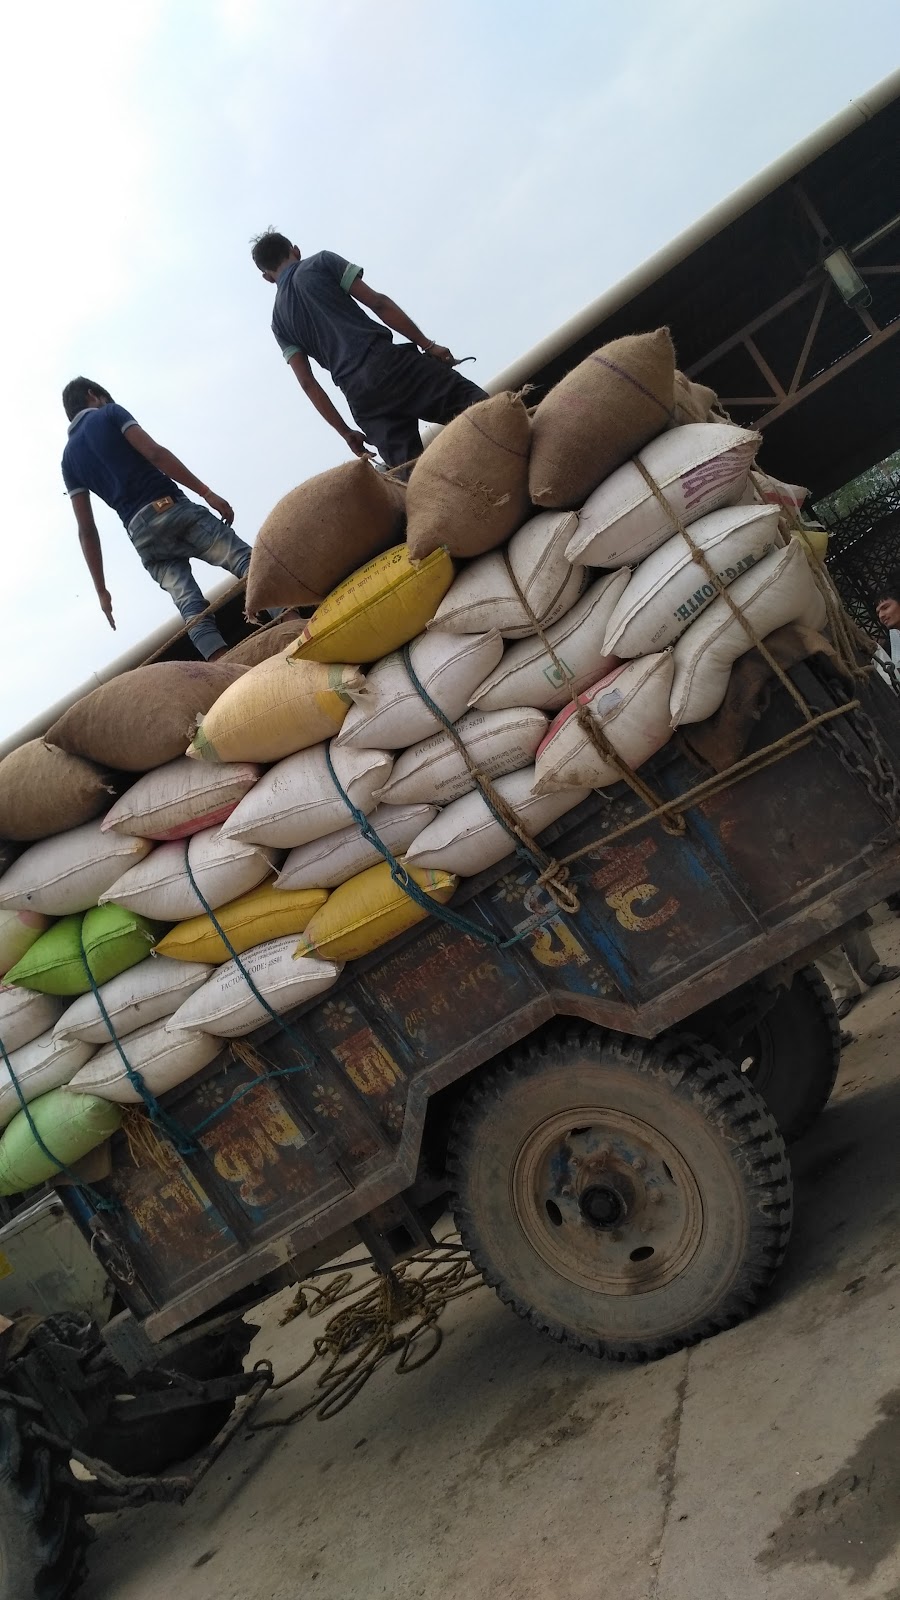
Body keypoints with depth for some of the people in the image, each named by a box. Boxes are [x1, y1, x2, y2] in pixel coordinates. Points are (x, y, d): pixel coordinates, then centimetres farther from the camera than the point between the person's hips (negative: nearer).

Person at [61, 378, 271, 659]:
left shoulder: (68, 459, 21)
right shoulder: (110, 413, 12)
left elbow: (86, 530, 13)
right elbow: (155, 453, -5)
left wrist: (101, 589, 14)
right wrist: (207, 493, -8)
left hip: (141, 533, 3)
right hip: (173, 508, -3)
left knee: (189, 603, -6)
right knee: (245, 560, -9)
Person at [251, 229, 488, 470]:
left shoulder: (278, 321, 20)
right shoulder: (321, 262, 12)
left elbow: (307, 382, 11)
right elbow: (378, 303, 1)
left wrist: (345, 431, 13)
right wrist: (427, 344, 3)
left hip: (358, 394, 3)